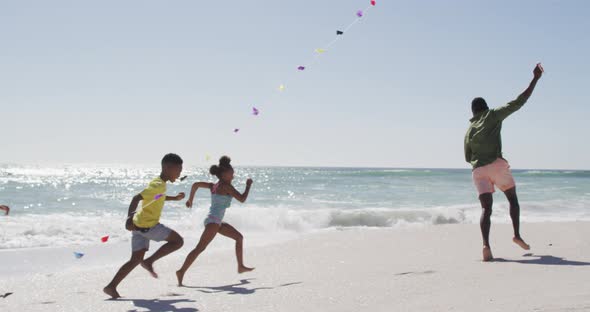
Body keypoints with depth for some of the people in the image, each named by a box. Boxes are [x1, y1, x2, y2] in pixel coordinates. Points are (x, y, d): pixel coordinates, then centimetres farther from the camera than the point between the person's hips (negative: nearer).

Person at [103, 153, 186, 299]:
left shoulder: (158, 183, 12)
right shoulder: (159, 185, -17)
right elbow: (137, 198, -28)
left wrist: (174, 198, 39)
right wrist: (130, 216, -38)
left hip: (140, 224, 9)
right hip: (148, 225, -9)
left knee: (136, 259, 10)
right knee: (178, 241, 0)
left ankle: (111, 286, 6)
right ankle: (149, 261, -1)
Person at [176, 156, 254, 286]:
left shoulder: (215, 185, 13)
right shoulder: (226, 186, -10)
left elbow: (196, 184, 9)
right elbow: (242, 199, -12)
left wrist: (190, 199, 19)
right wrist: (248, 185, 1)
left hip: (217, 221, 10)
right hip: (214, 221, -10)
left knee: (239, 237, 19)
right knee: (200, 248, -15)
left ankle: (241, 266, 26)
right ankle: (182, 271, -20)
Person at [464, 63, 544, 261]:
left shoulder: (469, 132, 18)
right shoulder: (492, 116, 6)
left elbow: (468, 158, 22)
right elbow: (519, 102, 1)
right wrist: (535, 79, 5)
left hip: (478, 171, 3)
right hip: (497, 165, -3)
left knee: (486, 208, -4)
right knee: (513, 200, 19)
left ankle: (486, 245, -24)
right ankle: (517, 235, 14)